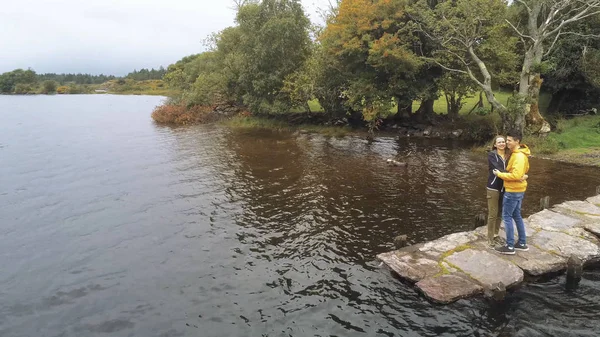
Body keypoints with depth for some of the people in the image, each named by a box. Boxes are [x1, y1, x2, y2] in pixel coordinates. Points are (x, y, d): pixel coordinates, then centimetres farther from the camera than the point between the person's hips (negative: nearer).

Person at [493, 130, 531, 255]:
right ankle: (522, 243, 26)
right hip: (519, 189, 10)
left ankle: (510, 247, 3)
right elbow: (525, 169, 25)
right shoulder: (519, 154, 10)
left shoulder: (518, 156, -22)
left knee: (507, 217, -3)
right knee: (517, 216, 17)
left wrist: (500, 174, -18)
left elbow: (516, 175, -28)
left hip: (513, 190, -10)